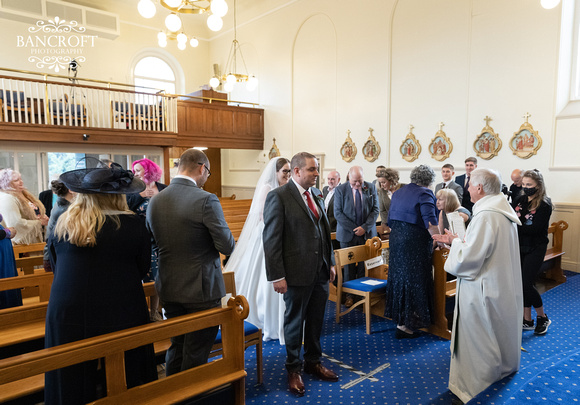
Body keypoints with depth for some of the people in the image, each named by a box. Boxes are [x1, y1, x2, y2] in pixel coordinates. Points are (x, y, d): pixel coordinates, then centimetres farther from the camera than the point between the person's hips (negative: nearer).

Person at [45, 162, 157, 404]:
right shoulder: (132, 225, -14)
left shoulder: (62, 225, -3)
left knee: (74, 385, 18)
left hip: (67, 314, 3)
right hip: (120, 317, -2)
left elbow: (55, 266, 11)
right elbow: (143, 268, -3)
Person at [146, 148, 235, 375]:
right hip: (201, 289, -6)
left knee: (176, 347, 23)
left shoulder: (154, 201, 1)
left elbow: (154, 245, 9)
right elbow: (227, 247, -17)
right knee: (196, 354, 8)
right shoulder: (206, 200, -19)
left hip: (169, 289, 7)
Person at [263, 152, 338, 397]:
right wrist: (277, 276, -16)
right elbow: (271, 239, -14)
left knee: (316, 321, 18)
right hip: (297, 273, -6)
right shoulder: (279, 197, -13)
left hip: (321, 271, 6)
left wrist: (331, 262, 14)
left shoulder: (317, 194, 8)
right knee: (295, 322, 11)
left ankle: (313, 362, 39)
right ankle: (294, 369, 31)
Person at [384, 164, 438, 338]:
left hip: (396, 240, 8)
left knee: (399, 277, 17)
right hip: (415, 243, -8)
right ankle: (404, 325, 3)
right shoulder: (424, 193, -10)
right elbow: (430, 222, -19)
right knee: (413, 281, -1)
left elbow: (390, 221, 17)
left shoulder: (399, 192, 13)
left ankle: (398, 316, 29)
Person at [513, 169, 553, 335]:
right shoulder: (519, 200, 4)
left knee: (526, 284, -7)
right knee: (521, 283, 8)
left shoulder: (544, 205, -12)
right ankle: (527, 321, 21)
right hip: (519, 247, 5)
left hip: (535, 249, -5)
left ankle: (543, 318, 17)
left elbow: (534, 229, -21)